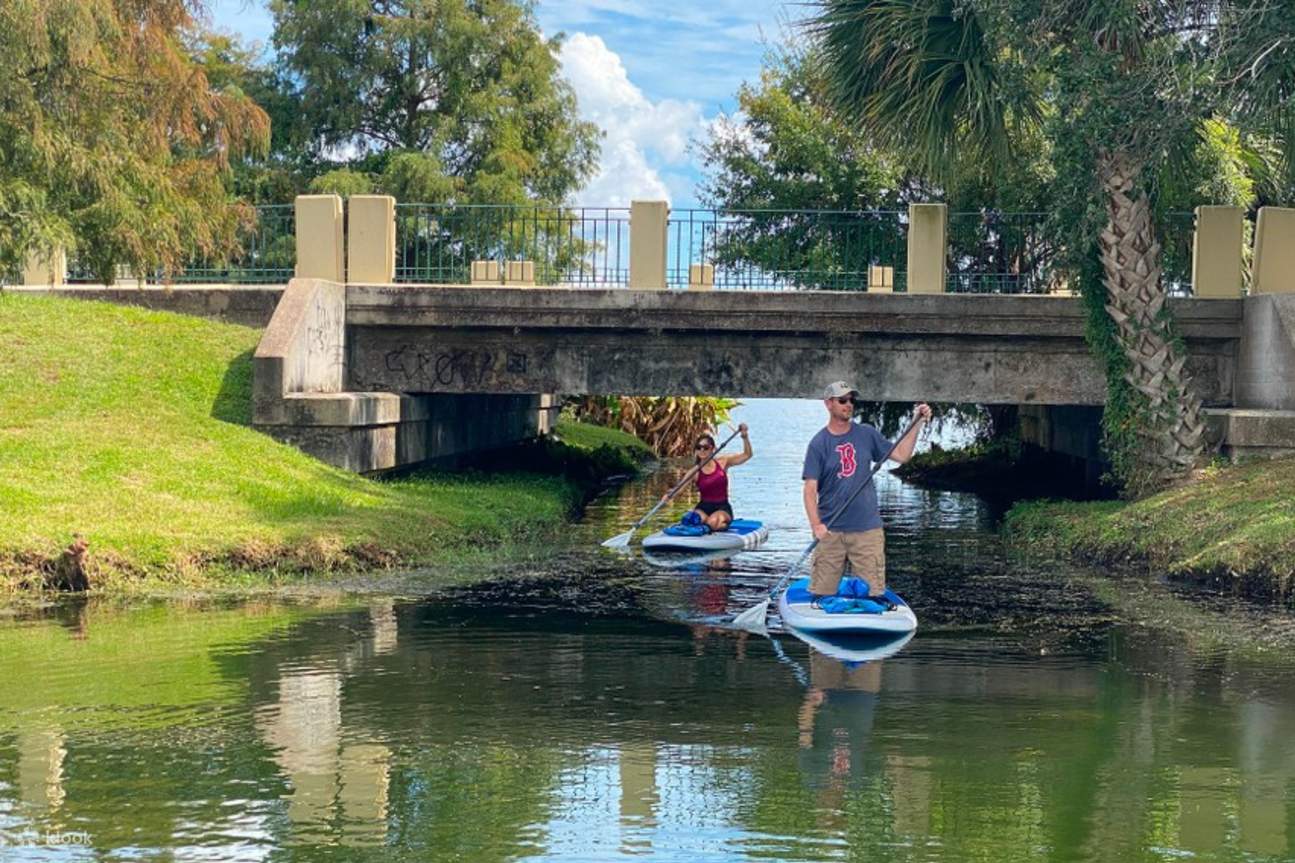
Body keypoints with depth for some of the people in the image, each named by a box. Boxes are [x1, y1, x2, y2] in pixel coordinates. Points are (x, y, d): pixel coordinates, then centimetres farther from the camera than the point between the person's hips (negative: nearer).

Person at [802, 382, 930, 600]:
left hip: (867, 529, 2)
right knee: (821, 593, -1)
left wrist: (917, 424, -1)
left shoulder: (866, 434, 7)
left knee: (872, 592, 0)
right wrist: (816, 525, -21)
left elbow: (901, 455, 8)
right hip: (830, 531, -2)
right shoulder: (819, 443, -3)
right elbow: (810, 489, -9)